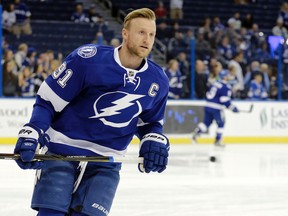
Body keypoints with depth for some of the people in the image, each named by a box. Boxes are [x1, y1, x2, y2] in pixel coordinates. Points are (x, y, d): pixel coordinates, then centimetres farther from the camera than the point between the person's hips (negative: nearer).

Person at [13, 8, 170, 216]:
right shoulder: (88, 58, -14)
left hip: (106, 163, 3)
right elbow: (47, 99, -8)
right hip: (61, 152, -3)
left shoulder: (158, 81, -1)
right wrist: (30, 135, -19)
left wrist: (155, 141, -4)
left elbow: (151, 121, 18)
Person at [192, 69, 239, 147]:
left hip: (208, 106, 8)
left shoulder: (215, 83, 14)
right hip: (216, 108, -8)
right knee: (221, 124, 6)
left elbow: (208, 95, 20)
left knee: (207, 122, 16)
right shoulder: (226, 87, -12)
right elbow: (225, 100, -18)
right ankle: (217, 141, 6)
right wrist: (233, 108, -11)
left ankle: (196, 132, -2)